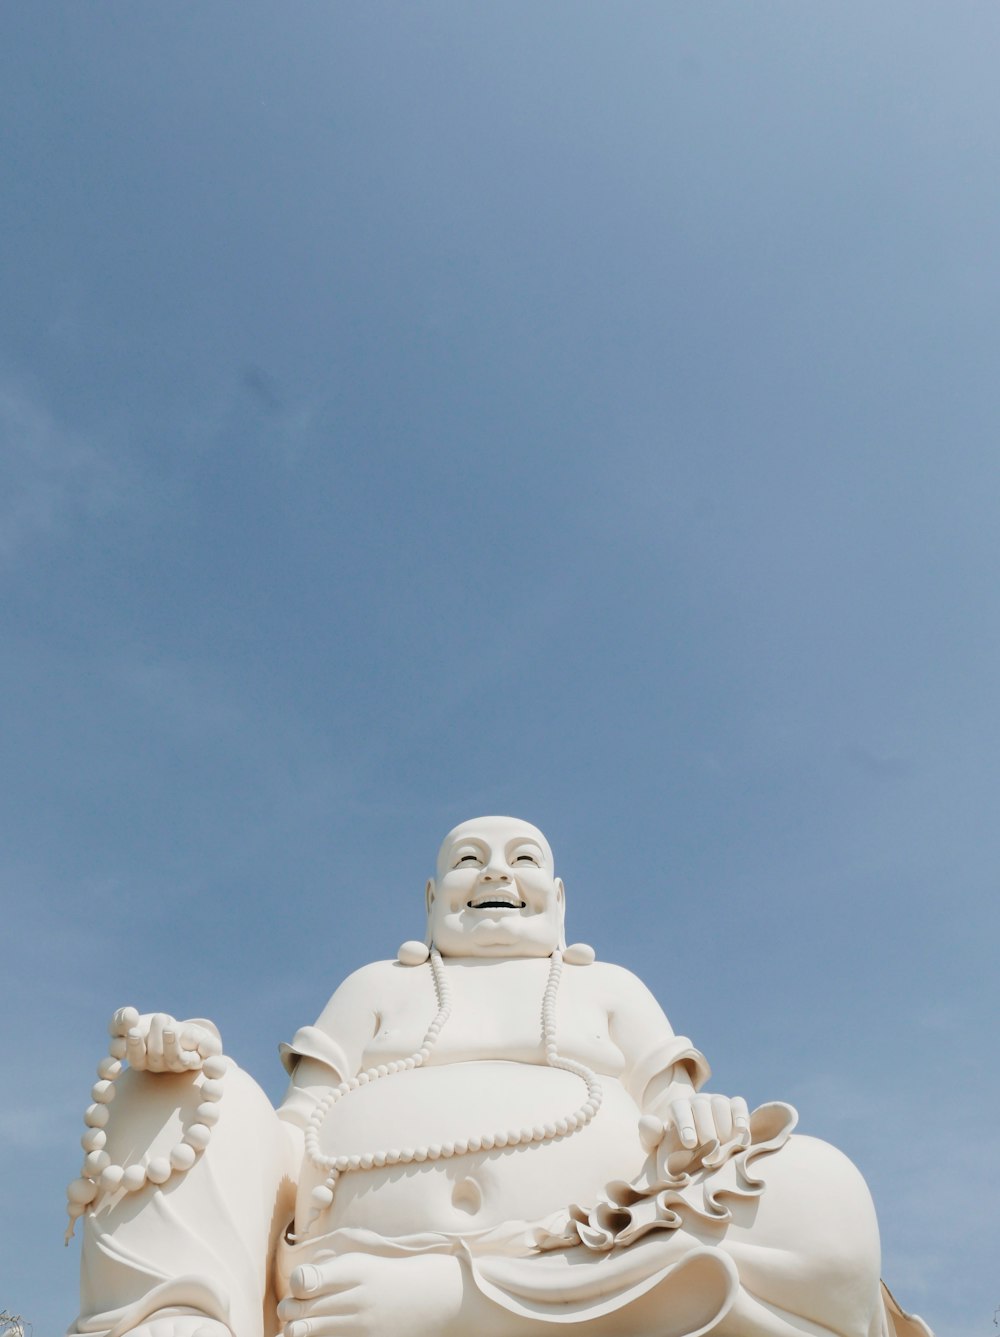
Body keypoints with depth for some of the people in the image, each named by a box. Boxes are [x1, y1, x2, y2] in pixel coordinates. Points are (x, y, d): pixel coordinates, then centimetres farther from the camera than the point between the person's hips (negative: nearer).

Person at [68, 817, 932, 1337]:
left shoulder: (610, 989, 29)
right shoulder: (377, 986, 29)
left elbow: (676, 1124, 15)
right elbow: (295, 1131, 16)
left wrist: (696, 1132, -11)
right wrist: (188, 1061, -5)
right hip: (357, 1255, 1)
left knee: (816, 1187, -26)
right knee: (182, 1087, -9)